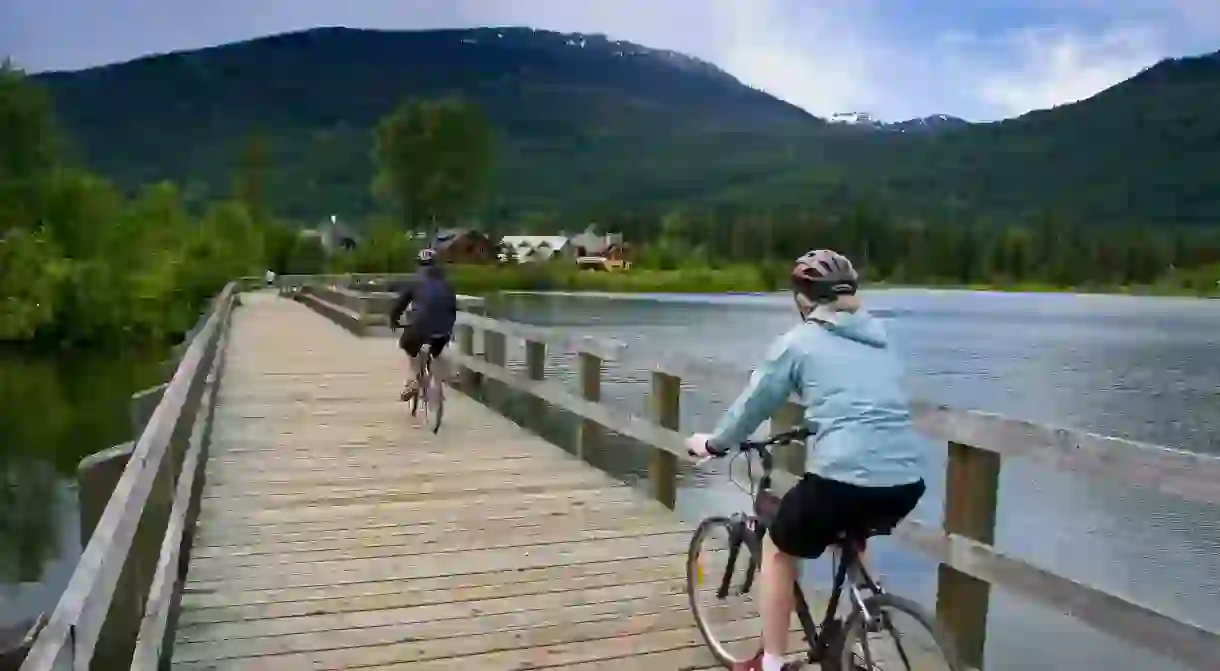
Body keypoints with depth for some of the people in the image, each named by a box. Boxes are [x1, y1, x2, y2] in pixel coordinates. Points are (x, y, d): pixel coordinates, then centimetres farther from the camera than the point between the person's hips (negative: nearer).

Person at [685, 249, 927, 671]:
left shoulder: (798, 342, 4)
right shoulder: (879, 339, 20)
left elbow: (753, 404, 10)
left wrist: (712, 442, 26)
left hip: (844, 477, -6)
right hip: (908, 481, 6)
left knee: (778, 550, 20)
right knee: (850, 537, 37)